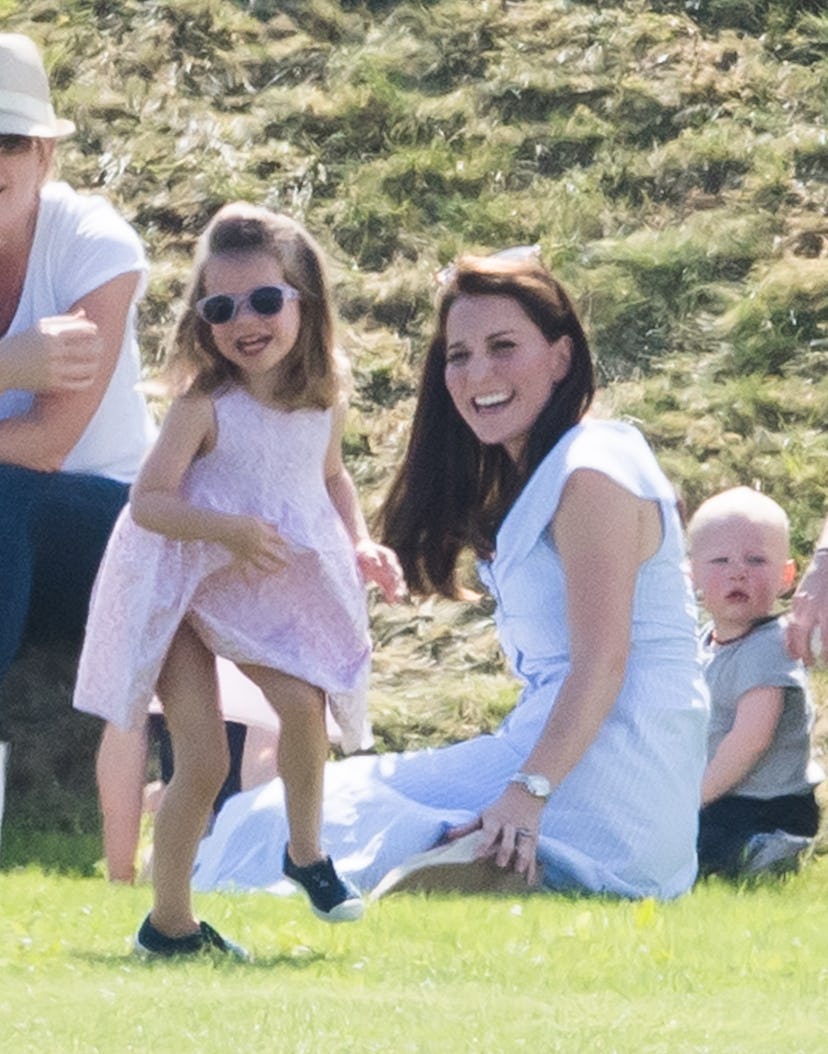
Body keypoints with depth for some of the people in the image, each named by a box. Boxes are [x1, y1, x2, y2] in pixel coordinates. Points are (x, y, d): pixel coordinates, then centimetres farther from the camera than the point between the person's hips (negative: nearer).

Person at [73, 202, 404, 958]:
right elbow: (147, 502, -21)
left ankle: (307, 852, 3)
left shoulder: (324, 400, -3)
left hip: (274, 598, 4)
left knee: (304, 703, -22)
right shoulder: (206, 406, -19)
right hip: (185, 592, -4)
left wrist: (361, 544, 1)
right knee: (203, 761, -6)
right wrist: (230, 529, -34)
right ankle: (169, 923, 9)